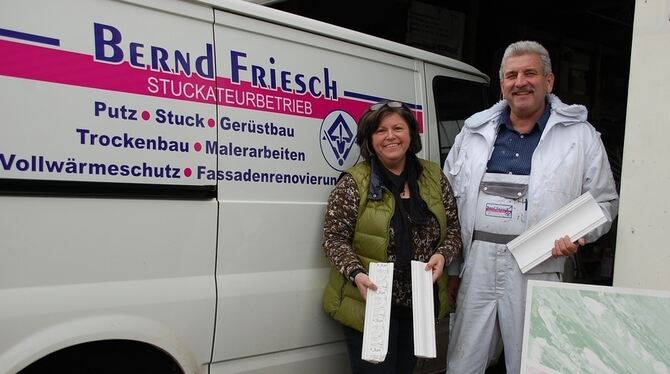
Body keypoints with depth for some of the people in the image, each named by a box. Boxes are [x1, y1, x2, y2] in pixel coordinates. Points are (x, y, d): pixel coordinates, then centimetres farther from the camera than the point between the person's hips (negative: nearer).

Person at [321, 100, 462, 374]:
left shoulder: (434, 176, 3)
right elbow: (334, 239, -9)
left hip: (422, 304, 5)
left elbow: (453, 228, 8)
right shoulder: (353, 183, -9)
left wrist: (443, 255, -11)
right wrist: (356, 274, -24)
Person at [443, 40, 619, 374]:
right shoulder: (474, 131, 10)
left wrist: (579, 235, -12)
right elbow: (448, 202, 12)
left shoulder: (580, 136, 3)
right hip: (476, 265, 3)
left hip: (538, 269, -2)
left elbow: (605, 202, 9)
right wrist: (450, 267, 11)